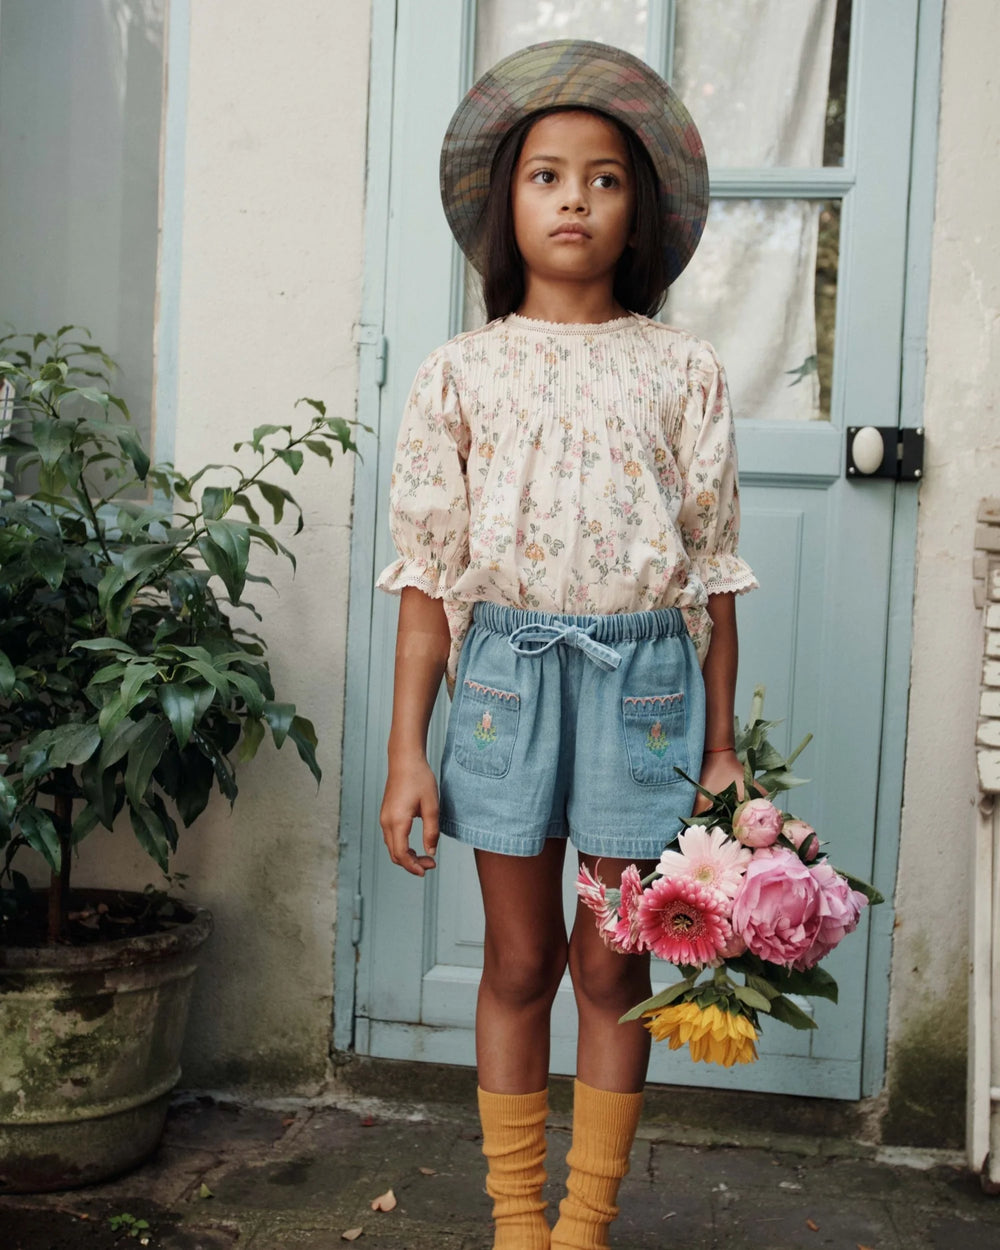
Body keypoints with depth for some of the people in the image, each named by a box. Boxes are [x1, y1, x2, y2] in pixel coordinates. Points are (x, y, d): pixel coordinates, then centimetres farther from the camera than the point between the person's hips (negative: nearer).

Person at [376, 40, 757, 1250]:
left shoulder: (682, 371, 5)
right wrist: (406, 751, -1)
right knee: (518, 960, 9)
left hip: (643, 672, 0)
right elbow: (428, 569, 2)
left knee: (611, 963, 8)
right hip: (507, 665, 0)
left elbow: (712, 565, 5)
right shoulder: (463, 371, 3)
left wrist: (720, 743, 4)